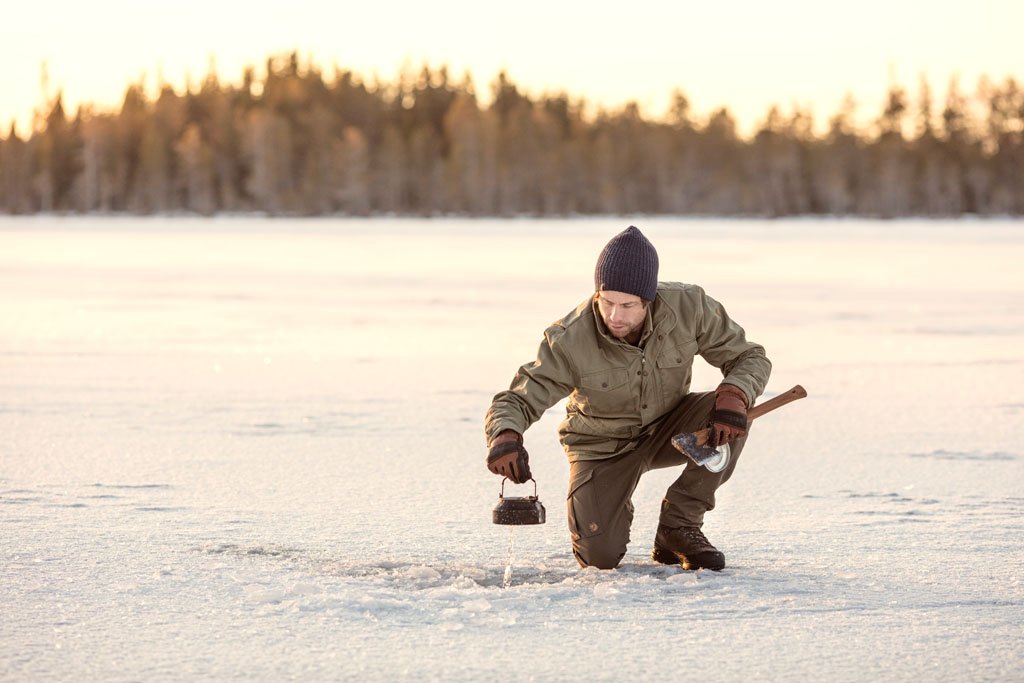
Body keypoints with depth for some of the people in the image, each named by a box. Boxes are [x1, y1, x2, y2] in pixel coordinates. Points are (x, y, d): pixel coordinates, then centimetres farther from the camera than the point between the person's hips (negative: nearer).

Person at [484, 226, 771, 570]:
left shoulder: (688, 306, -24)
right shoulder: (570, 340, -29)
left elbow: (751, 358, -13)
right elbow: (513, 402, -25)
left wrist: (734, 395, -37)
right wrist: (505, 437, -50)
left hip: (667, 428, 2)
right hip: (603, 445, -2)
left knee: (731, 418, -29)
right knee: (600, 555, -22)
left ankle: (678, 526, -11)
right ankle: (600, 506, 17)